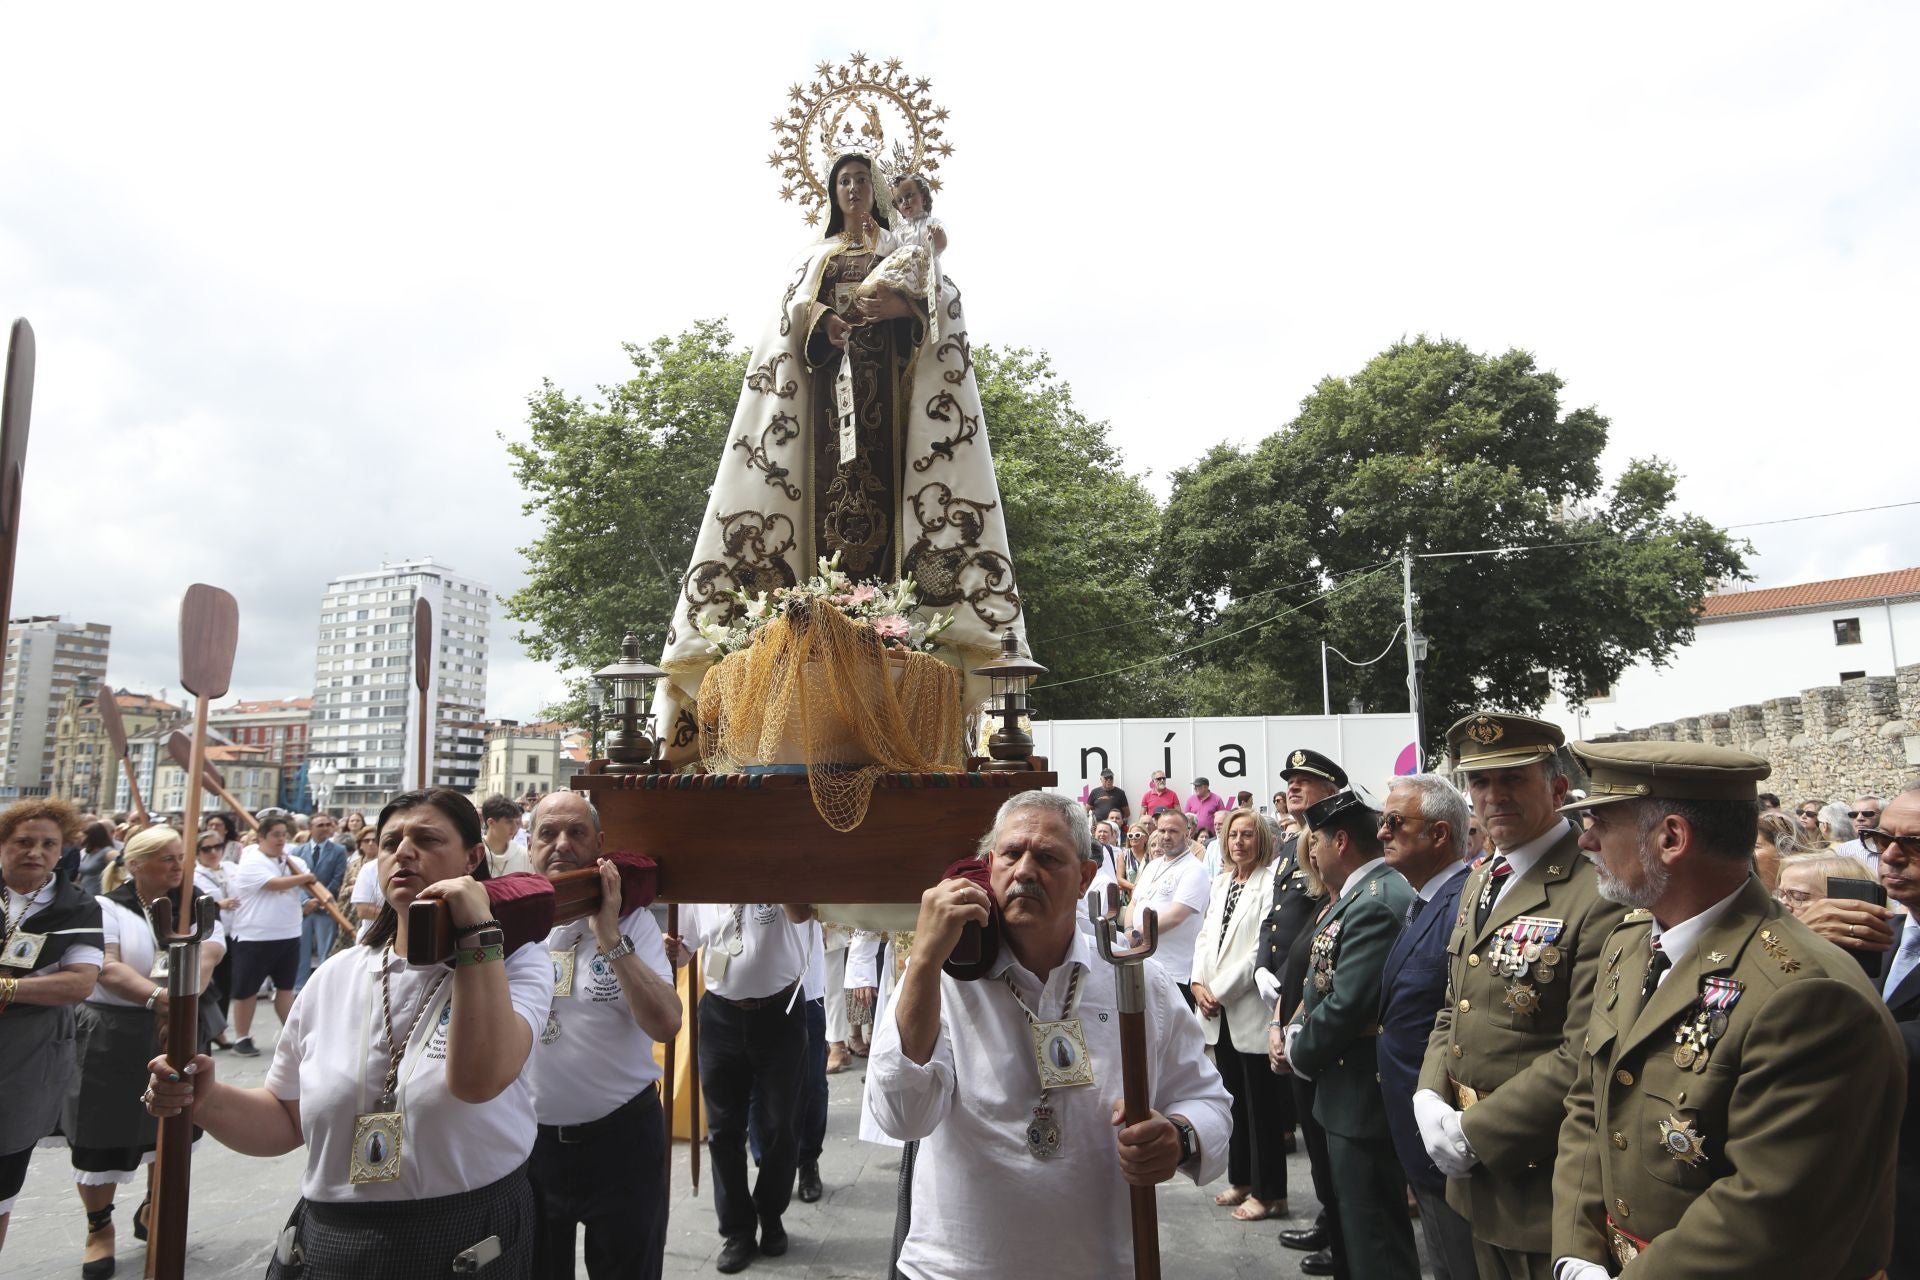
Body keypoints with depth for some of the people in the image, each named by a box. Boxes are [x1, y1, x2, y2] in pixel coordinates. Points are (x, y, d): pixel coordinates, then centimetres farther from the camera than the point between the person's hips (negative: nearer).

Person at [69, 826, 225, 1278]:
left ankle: (154, 1210, 35)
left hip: (177, 1031, 4)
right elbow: (108, 969, -19)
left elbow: (207, 959, -10)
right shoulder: (106, 908, -5)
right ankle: (99, 1228, 22)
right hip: (112, 1033, -3)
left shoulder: (197, 906, 5)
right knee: (102, 1132, 3)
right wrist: (158, 997, -34)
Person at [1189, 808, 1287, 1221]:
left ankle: (1269, 1193, 14)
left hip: (1252, 1009, -7)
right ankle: (1241, 1180, 30)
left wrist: (1221, 990, -14)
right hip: (1219, 1011, 7)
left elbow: (1262, 947, -17)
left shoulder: (1270, 883, -12)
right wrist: (1199, 983, -2)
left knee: (1261, 1104, 3)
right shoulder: (1220, 883, 12)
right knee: (1233, 1098, 17)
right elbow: (1206, 937, 12)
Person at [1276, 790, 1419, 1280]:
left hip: (1364, 1092, -10)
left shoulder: (1377, 904, -24)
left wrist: (1298, 1052, -11)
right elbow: (1325, 979, 11)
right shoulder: (1357, 895, 9)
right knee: (1347, 1220, 24)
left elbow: (1348, 1005, -26)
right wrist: (1294, 1032, -4)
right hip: (1346, 1090, 10)